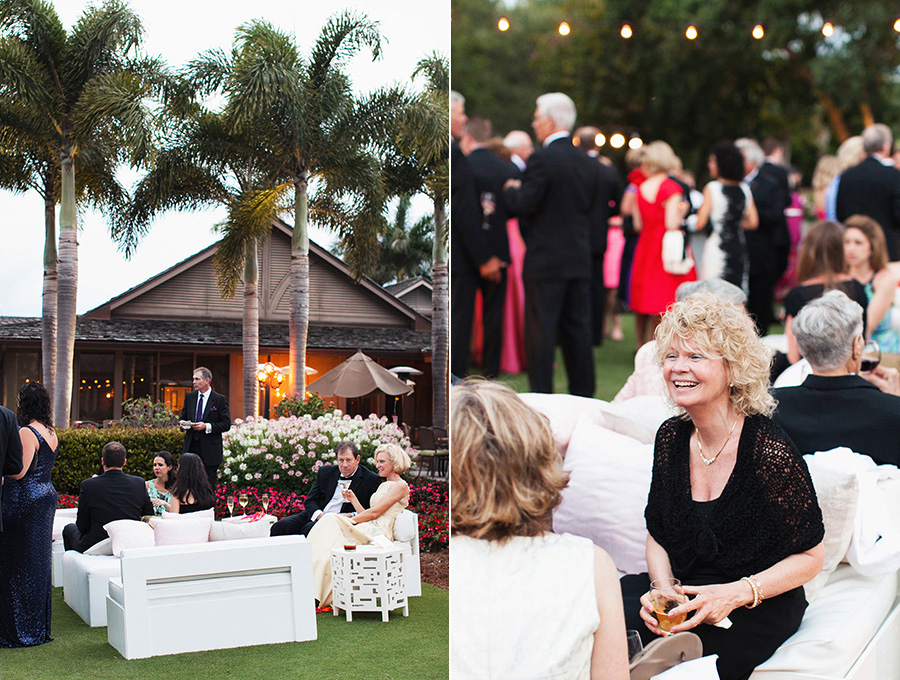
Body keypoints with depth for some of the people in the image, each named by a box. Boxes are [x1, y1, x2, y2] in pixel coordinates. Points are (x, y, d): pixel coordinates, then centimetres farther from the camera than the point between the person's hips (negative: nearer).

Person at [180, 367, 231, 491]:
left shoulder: (220, 399, -4)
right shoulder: (189, 397, 11)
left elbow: (226, 424, -6)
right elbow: (183, 417, 21)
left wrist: (207, 426, -18)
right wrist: (184, 423, -3)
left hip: (210, 450, -4)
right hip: (191, 447, 4)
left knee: (209, 484, 1)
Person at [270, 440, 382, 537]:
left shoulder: (372, 480, 0)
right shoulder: (325, 472, 13)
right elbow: (310, 500, 11)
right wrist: (320, 515, -11)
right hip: (314, 516, 5)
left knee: (309, 528, -33)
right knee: (281, 525, -19)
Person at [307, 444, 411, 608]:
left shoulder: (401, 486, -1)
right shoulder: (383, 486, 28)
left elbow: (374, 512, -10)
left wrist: (349, 520, -11)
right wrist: (353, 500, 10)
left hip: (378, 533, -8)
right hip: (368, 530, 8)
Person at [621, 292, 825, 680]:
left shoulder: (769, 451, -17)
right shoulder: (671, 438, 1)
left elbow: (810, 557, -9)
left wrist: (735, 594, -22)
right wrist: (663, 588, -8)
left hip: (759, 607, -5)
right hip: (683, 591, 5)